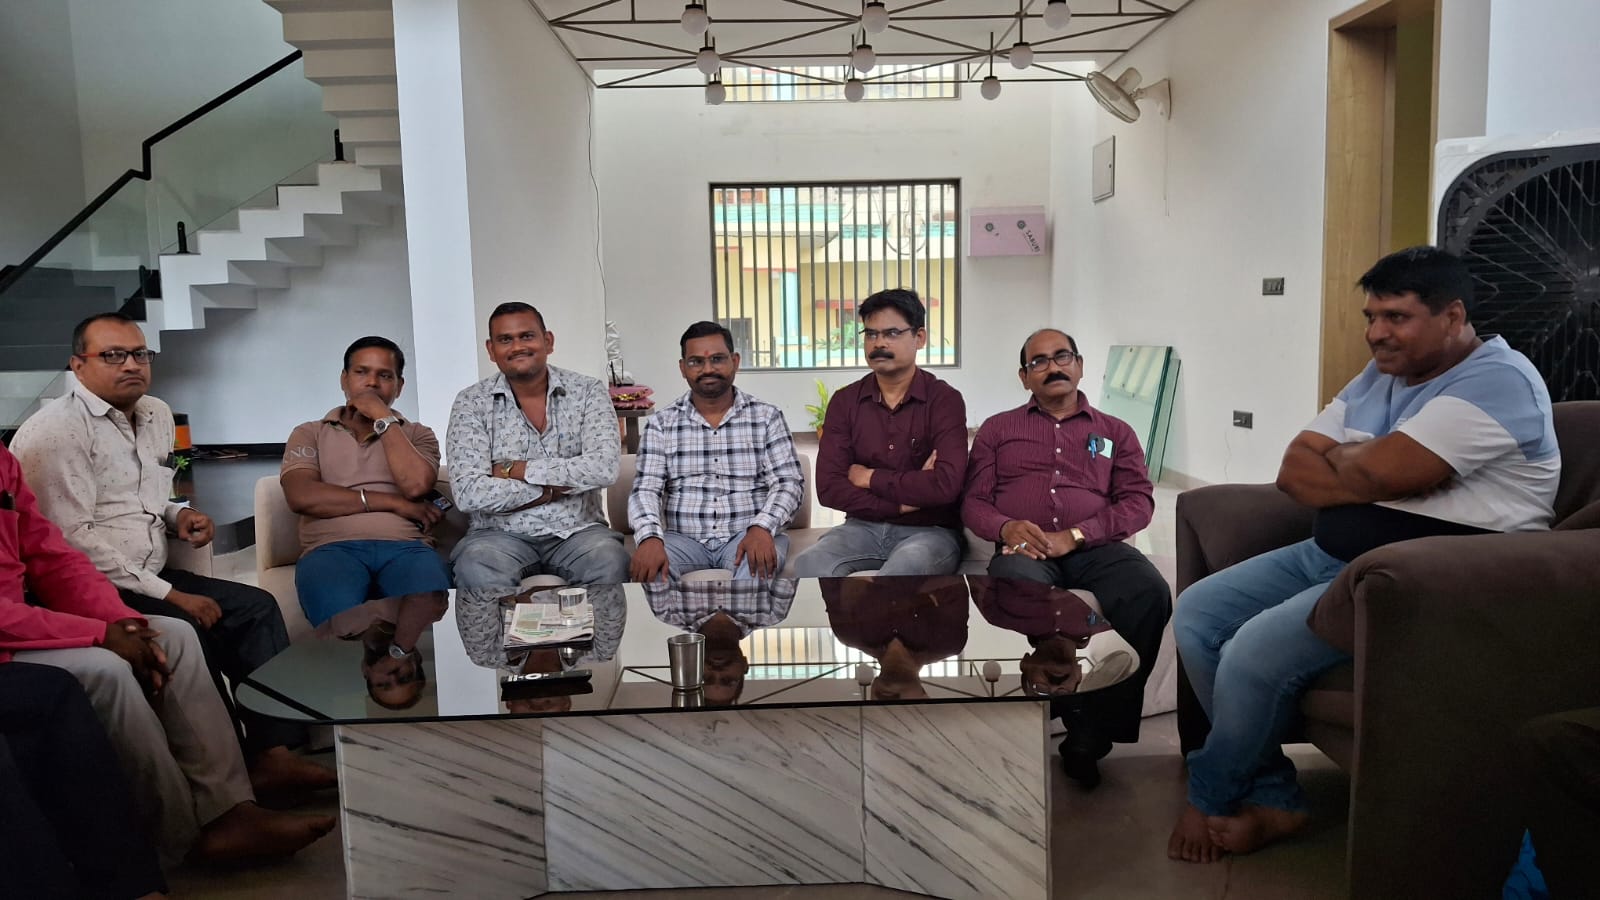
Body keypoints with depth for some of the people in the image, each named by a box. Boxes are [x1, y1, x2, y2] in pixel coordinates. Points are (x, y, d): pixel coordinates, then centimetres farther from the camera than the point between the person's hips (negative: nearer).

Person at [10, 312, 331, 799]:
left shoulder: (157, 415, 13)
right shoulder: (56, 430, -13)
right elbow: (73, 539, -20)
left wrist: (178, 514, 5)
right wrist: (168, 594, -20)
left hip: (149, 578, 9)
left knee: (257, 606, -6)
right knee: (191, 632, -29)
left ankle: (273, 753, -10)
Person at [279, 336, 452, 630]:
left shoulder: (417, 434, 22)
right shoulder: (309, 434, 20)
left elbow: (416, 485, -1)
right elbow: (301, 497, 0)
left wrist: (383, 419, 5)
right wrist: (392, 502, -1)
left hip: (404, 547, 1)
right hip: (332, 547, -1)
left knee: (430, 612, -35)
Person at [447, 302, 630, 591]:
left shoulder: (588, 392, 4)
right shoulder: (472, 403, 2)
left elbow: (604, 468, -12)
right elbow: (467, 494, -10)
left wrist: (514, 469, -9)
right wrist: (556, 488, -10)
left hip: (578, 530, 0)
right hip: (502, 533, 0)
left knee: (608, 559, -31)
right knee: (476, 565, -32)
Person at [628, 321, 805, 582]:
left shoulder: (767, 417, 6)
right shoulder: (661, 424, 7)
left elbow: (788, 482, -1)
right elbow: (646, 489, 0)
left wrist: (762, 528, -22)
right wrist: (650, 537, -23)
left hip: (748, 535, 0)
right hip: (684, 539, 0)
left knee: (756, 565, -35)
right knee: (646, 568, -32)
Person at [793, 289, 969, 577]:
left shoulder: (944, 400, -4)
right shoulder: (844, 401, 6)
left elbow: (945, 485, -19)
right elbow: (829, 488, -4)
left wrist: (869, 478, -8)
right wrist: (904, 500, -12)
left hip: (930, 531, -3)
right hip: (864, 526, 3)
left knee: (904, 567, -38)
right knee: (809, 564, -29)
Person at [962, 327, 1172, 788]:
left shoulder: (1115, 432, 22)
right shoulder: (997, 429, 22)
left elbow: (1139, 501, 8)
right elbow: (973, 501, 14)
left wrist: (1073, 536, -9)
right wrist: (1007, 528, -10)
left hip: (1096, 547, 2)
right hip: (1026, 549, -1)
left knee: (1149, 594, -33)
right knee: (1021, 591, -40)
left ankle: (1093, 732, -19)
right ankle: (1076, 713, -20)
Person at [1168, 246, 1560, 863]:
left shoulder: (1497, 382, -14)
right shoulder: (1379, 376, 14)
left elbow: (1372, 475, -26)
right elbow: (1292, 473, 6)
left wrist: (1338, 457, -3)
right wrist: (1362, 472, -13)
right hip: (1328, 556, 10)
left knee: (1256, 650, -25)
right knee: (1196, 615, 0)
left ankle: (1210, 799, 4)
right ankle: (1271, 800, 1)